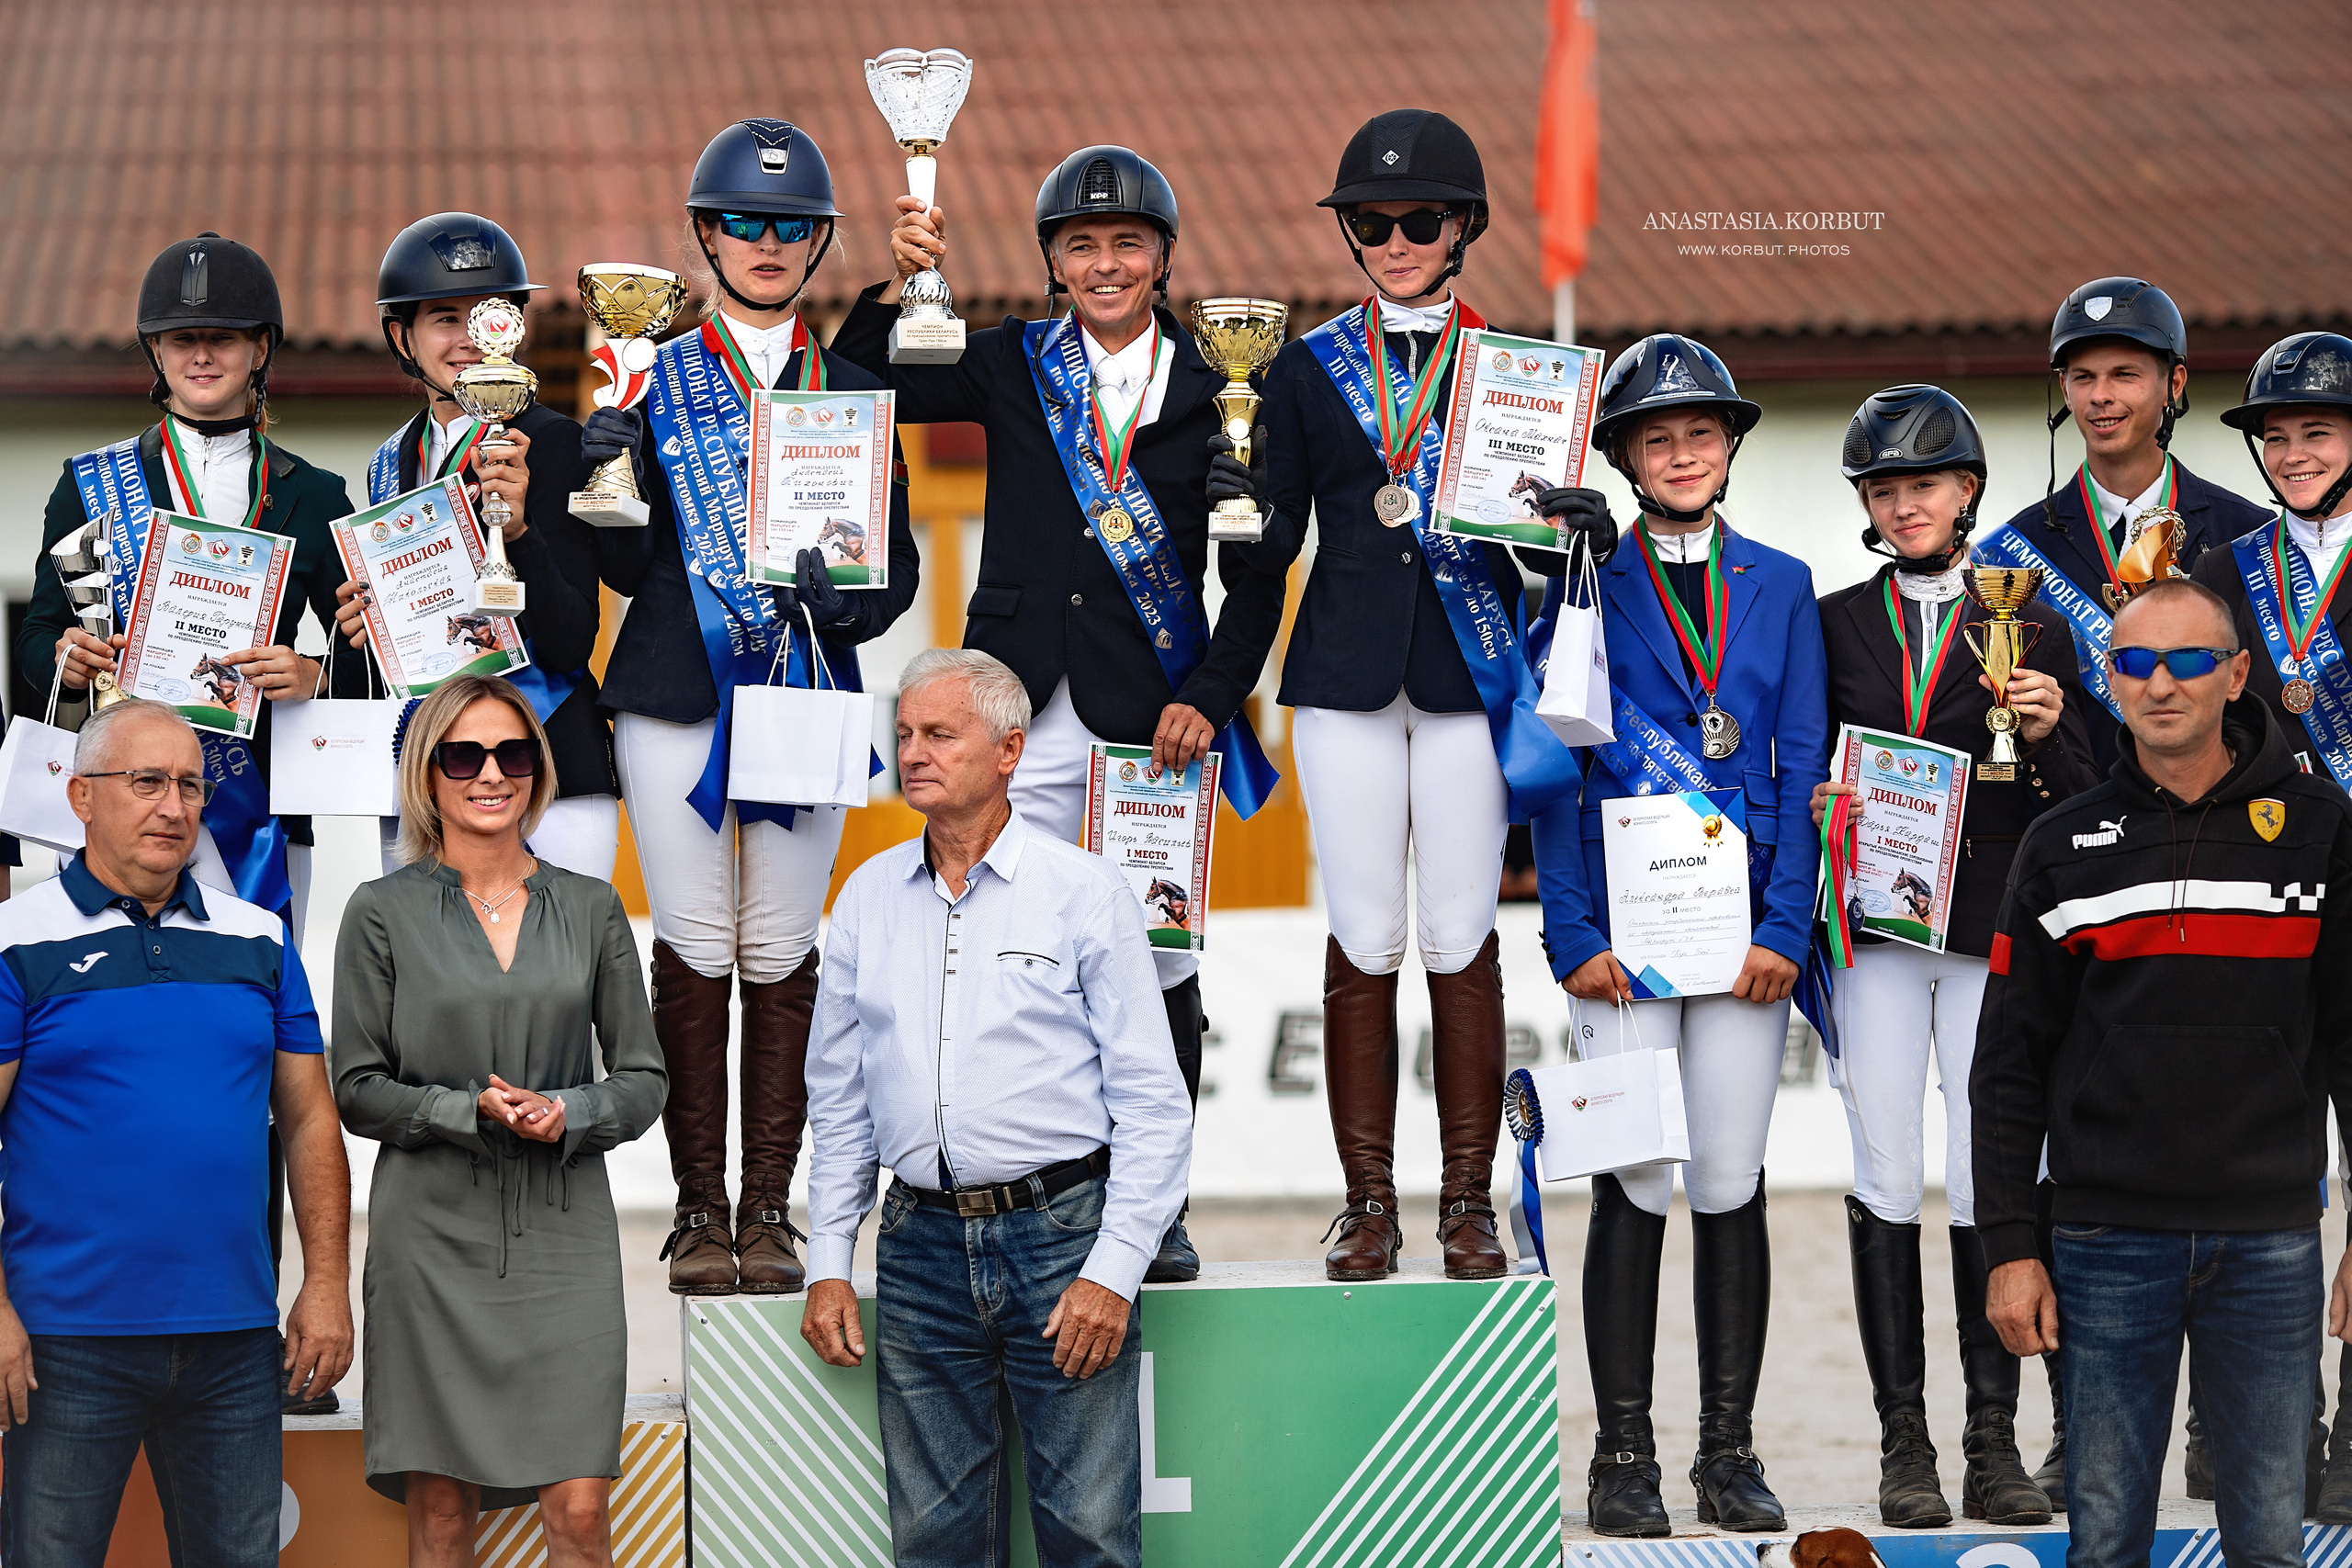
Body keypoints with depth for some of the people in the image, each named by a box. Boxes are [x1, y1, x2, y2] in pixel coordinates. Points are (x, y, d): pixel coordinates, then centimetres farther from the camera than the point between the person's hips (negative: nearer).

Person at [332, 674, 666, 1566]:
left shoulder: (590, 909, 10)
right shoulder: (384, 914, 3)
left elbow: (643, 1080, 11)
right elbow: (356, 1090, 2)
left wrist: (566, 1115, -10)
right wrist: (473, 1113, -14)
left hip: (563, 1233, 1)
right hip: (434, 1232, -1)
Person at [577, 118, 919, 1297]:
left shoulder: (851, 391, 11)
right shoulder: (653, 383, 7)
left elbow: (897, 559, 9)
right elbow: (630, 566, 4)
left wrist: (847, 598, -13)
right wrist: (605, 479, -15)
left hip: (807, 697, 1)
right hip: (676, 698, -1)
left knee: (782, 948, 2)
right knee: (693, 945, -1)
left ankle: (770, 1212, 8)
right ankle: (700, 1211, 7)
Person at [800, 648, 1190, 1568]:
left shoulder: (1084, 891, -1)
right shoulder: (867, 899, 12)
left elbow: (1152, 1102, -3)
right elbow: (838, 1103, 16)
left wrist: (1113, 1269, -11)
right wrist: (827, 1266, 8)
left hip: (1062, 1233, -4)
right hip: (922, 1244, 4)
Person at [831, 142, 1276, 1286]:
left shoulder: (1212, 391, 5)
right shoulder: (1013, 366, 8)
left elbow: (1254, 577, 5)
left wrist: (1209, 696, -6)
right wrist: (899, 285, -14)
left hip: (1156, 717, 0)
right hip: (1023, 714, 1)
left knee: (1158, 964, 3)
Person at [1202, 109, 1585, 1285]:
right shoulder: (1309, 370, 9)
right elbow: (1274, 535, 10)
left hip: (1467, 669, -1)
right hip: (1344, 675, 1)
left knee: (1462, 937, -1)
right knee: (1363, 941, 1)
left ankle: (1468, 1201, 7)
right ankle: (1368, 1201, 8)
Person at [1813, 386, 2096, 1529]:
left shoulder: (2031, 625, 7)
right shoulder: (1838, 622, 10)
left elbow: (2078, 807, 6)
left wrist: (2046, 737, -13)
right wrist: (1818, 807, -6)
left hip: (1992, 928, -1)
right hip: (1873, 928, 1)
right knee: (1887, 1177, -2)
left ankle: (1995, 1446, 2)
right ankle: (1904, 1447, 2)